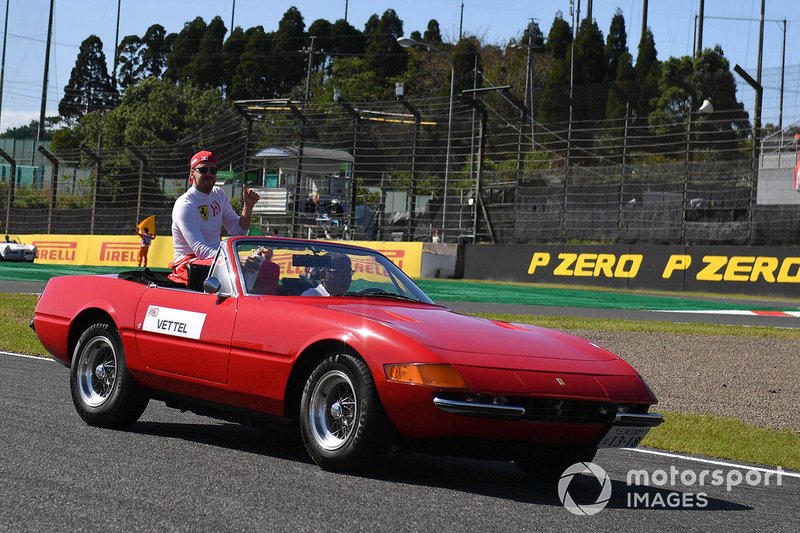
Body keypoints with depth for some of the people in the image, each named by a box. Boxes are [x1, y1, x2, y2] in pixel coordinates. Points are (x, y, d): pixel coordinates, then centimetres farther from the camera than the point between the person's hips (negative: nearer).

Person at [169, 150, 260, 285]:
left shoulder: (219, 195, 11)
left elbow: (238, 232, 13)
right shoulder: (184, 205, -15)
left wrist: (248, 206, -5)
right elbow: (200, 249, -24)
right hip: (188, 262, -8)